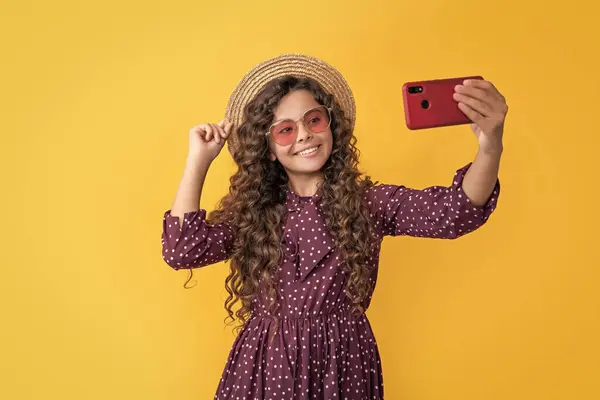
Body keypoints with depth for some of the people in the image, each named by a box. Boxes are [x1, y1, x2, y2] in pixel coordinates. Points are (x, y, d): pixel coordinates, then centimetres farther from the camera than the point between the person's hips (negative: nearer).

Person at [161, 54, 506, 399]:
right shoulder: (251, 213, 2)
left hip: (342, 363, -1)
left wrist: (490, 149, -38)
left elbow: (454, 212, -17)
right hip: (265, 363, 1)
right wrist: (199, 159, -7)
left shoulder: (368, 202, -3)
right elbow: (182, 250, -9)